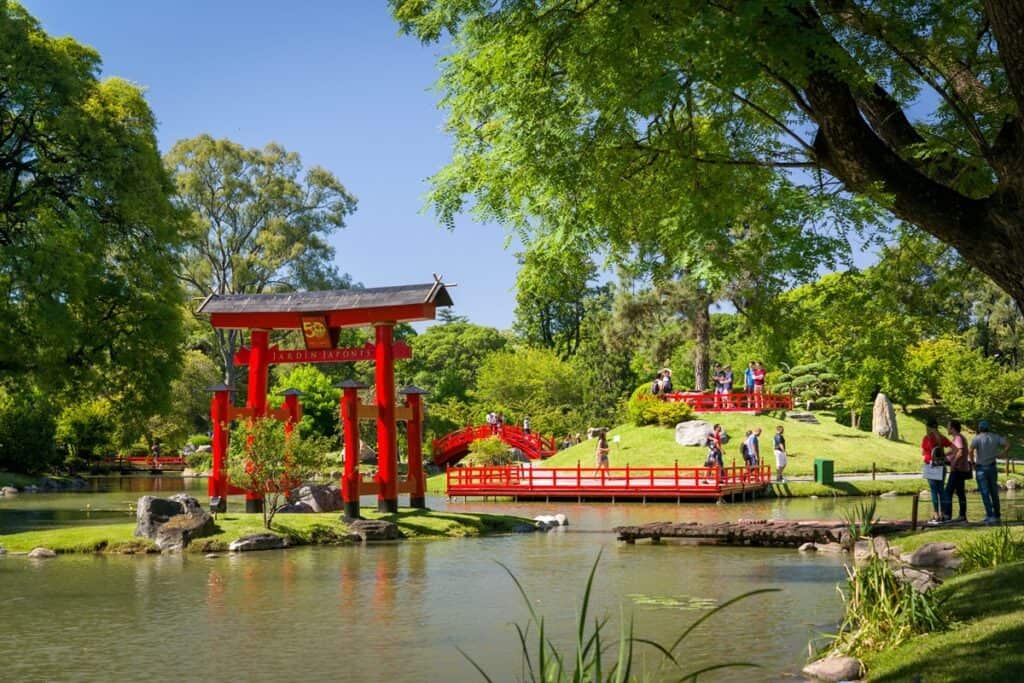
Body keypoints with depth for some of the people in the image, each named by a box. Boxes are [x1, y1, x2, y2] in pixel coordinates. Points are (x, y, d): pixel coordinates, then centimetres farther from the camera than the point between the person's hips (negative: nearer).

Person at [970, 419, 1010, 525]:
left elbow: (971, 451, -24)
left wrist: (973, 462, -10)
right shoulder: (995, 437, 4)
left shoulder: (977, 439, -8)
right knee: (994, 493, 13)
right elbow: (1008, 445, -7)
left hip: (981, 469, -4)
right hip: (992, 467, 4)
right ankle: (997, 516, 17)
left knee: (985, 493, -2)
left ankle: (990, 516, -10)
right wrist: (1005, 454, 7)